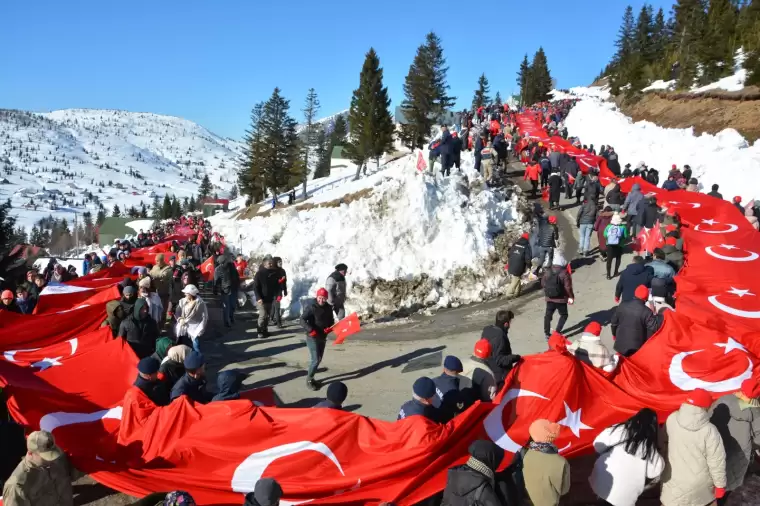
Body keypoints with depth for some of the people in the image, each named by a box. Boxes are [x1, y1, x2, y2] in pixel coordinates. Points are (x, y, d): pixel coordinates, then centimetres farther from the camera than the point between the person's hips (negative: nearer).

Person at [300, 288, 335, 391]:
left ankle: (310, 377, 30)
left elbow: (331, 320, 14)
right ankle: (309, 380, 5)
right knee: (315, 360, -11)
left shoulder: (329, 308, 3)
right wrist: (310, 330, -34)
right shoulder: (311, 308, -16)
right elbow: (302, 320, -22)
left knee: (319, 359, 14)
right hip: (312, 338, -7)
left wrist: (330, 327, -8)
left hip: (323, 337, 7)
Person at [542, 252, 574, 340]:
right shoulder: (564, 273, -17)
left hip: (550, 298, 4)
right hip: (561, 299, -4)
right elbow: (568, 287, -17)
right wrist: (571, 297, -3)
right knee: (564, 315, 15)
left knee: (548, 315, 16)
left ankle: (547, 333, 21)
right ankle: (557, 332, 5)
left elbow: (543, 283, 6)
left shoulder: (547, 272, -3)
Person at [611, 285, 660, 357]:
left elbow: (614, 323, 5)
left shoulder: (622, 306, -5)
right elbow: (653, 330, -17)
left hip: (620, 345, 4)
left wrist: (615, 334, 23)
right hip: (637, 348, -4)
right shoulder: (647, 312, -19)